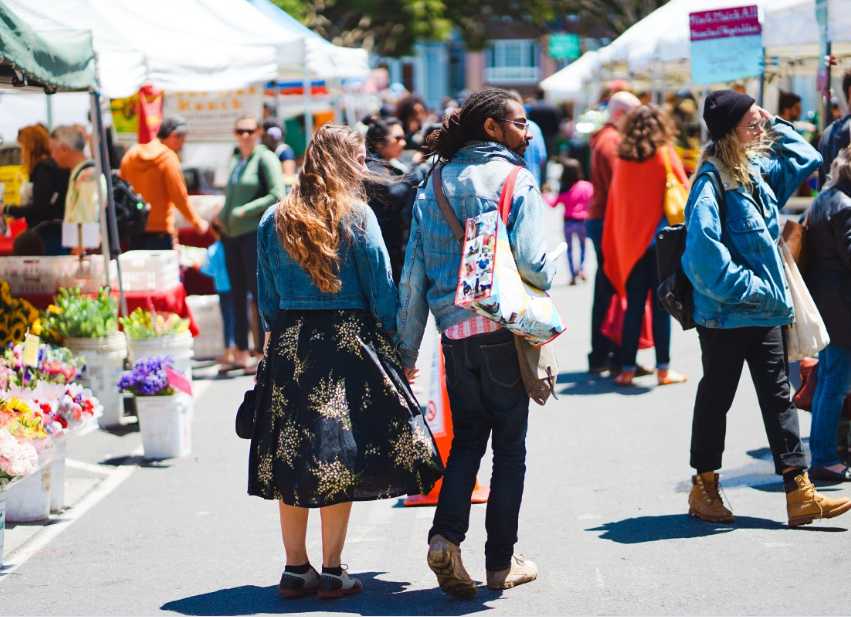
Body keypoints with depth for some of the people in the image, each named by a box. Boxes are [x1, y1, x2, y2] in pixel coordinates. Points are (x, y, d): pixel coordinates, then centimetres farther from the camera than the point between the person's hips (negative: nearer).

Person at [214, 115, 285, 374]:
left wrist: (245, 211, -15)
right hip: (231, 234, 7)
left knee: (258, 291, -7)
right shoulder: (235, 158, 16)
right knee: (238, 294, 9)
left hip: (255, 232, -7)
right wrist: (222, 216, 8)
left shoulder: (265, 158, -6)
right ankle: (242, 354, 14)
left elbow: (278, 196, -15)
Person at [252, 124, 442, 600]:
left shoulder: (274, 220, 7)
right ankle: (332, 571, 3)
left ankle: (296, 569, 13)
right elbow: (382, 289, -6)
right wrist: (399, 346, 1)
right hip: (347, 345, -4)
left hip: (288, 347, 4)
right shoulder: (356, 215, -6)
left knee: (291, 459, 8)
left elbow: (268, 298, 11)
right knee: (341, 456, 1)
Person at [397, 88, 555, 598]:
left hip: (455, 331, 4)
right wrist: (546, 279, 7)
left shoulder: (434, 185, 8)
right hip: (505, 328, -4)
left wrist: (407, 349, 13)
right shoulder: (515, 180, -8)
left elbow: (413, 273, 8)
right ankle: (502, 562, 12)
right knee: (510, 443, 7)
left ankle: (446, 536, -4)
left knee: (468, 436, 16)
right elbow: (531, 261, -18)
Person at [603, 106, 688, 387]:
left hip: (630, 244, 3)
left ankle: (627, 368, 7)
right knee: (660, 305, 1)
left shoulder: (622, 160, 3)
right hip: (660, 239, -3)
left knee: (633, 306, 8)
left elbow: (614, 205, 7)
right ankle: (663, 369, 1)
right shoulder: (665, 155, -5)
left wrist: (613, 248, 14)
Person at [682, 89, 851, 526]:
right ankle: (704, 488, 21)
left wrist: (775, 126, 8)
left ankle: (800, 494, 7)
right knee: (716, 396, 7)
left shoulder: (757, 170, 7)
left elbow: (805, 160, 21)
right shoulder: (712, 182, -18)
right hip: (726, 314, -8)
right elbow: (704, 252, -26)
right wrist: (746, 286, -21)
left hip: (764, 310, 8)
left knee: (778, 397, 6)